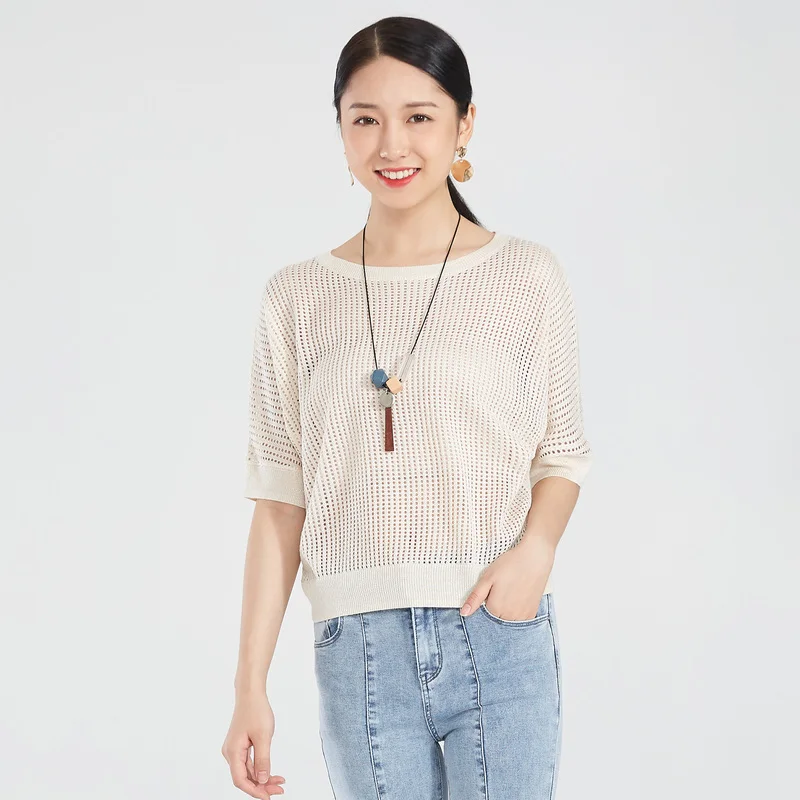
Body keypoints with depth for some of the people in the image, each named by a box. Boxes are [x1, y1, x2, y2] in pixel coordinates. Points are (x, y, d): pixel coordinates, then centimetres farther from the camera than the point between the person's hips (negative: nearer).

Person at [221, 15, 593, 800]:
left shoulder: (528, 278, 1)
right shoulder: (297, 299, 4)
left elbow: (561, 452, 9)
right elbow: (281, 501, 5)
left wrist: (535, 550, -12)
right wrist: (250, 685, 2)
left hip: (500, 636, -1)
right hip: (358, 647, 1)